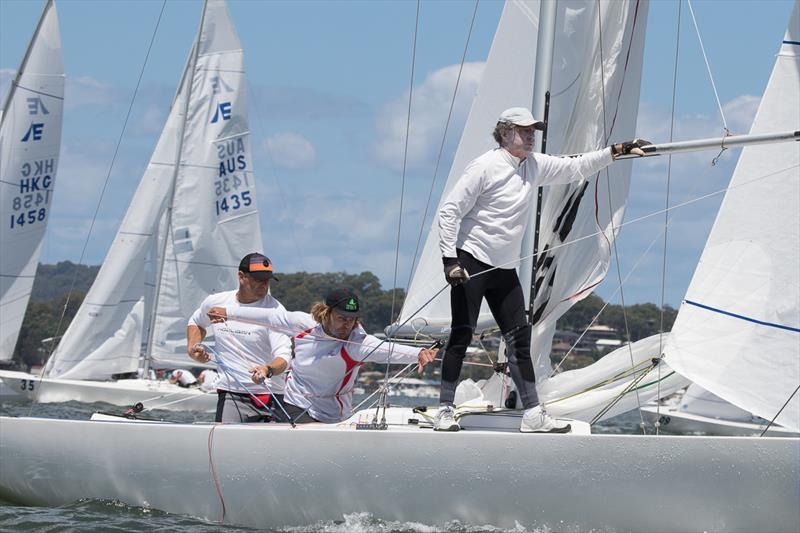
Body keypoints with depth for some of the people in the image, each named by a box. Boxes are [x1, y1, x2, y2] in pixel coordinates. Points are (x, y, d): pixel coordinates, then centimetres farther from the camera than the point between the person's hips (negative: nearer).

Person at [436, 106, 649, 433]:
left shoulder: (535, 166, 9)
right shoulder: (484, 167, -11)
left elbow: (575, 168, 19)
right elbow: (449, 211, -12)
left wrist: (618, 151, 10)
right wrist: (449, 259, -19)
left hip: (505, 269, 7)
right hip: (471, 262, -7)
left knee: (519, 338, 4)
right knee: (462, 335, -8)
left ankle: (532, 415, 6)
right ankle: (445, 411, -1)